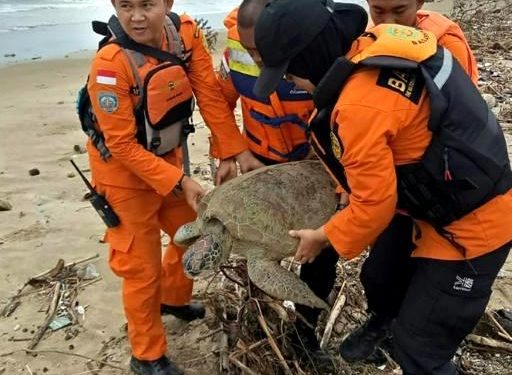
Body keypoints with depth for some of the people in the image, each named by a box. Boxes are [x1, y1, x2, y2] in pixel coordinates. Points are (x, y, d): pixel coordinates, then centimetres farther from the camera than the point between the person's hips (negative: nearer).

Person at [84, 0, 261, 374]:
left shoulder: (186, 32, -15)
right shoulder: (110, 65, -30)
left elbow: (210, 94, -11)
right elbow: (123, 145, -25)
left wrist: (236, 150, -15)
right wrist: (180, 182, -26)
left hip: (168, 158, 6)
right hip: (124, 172, -6)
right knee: (143, 267, 4)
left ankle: (173, 298, 52)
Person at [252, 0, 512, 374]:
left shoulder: (360, 104, -31)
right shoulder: (377, 44, -4)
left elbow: (374, 204, -21)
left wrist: (322, 237, -4)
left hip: (469, 226, -9)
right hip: (443, 200, 10)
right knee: (382, 277, 28)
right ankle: (382, 327, 59)